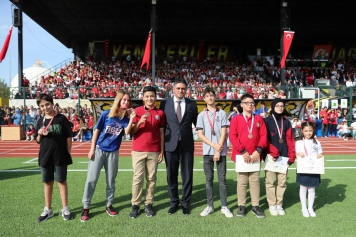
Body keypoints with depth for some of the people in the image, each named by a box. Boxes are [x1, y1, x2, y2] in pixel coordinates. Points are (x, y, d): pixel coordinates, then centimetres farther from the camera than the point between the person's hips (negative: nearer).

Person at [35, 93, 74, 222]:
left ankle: (65, 209, 16)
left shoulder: (61, 118, -5)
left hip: (60, 156, -4)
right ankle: (48, 209, 24)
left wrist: (68, 153, -5)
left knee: (62, 181, 5)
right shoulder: (40, 122, 6)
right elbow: (37, 141, 12)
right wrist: (40, 134, -10)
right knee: (47, 182, 13)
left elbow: (69, 137, -3)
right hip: (45, 156, 4)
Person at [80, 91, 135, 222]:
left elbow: (127, 131, -20)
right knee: (91, 179, 0)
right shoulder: (106, 114, -8)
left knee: (111, 180, 11)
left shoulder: (126, 117, -3)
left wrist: (131, 119, -34)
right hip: (99, 150, -2)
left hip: (113, 152, 2)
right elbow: (96, 131, -3)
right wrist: (92, 149, -5)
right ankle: (85, 207, 11)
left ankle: (109, 205, 26)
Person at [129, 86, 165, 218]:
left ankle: (149, 204, 16)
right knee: (138, 178, 2)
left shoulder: (160, 113, 5)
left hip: (154, 151, 1)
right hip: (138, 150, -1)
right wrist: (139, 122, -19)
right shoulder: (137, 111, 1)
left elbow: (161, 133, 8)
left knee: (151, 178, 6)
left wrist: (162, 151, 4)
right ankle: (135, 205, 11)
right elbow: (132, 131, 0)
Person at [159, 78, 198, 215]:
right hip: (170, 144, 0)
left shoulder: (192, 104, 5)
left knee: (187, 175, 7)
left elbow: (197, 122, 10)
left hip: (187, 144, 0)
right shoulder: (165, 103, 2)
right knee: (171, 175, 10)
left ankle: (185, 203, 23)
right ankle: (174, 202, 25)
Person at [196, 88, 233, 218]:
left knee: (222, 179, 3)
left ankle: (224, 206, 11)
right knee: (209, 180, 7)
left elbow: (223, 133, -2)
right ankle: (209, 206, 15)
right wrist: (214, 145, -11)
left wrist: (218, 150, -9)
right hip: (207, 151, 1)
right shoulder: (201, 115, 7)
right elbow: (200, 135, 0)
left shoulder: (222, 113, 4)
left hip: (221, 151, -1)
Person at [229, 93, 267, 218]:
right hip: (241, 155, -2)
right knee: (242, 181, 5)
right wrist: (243, 151, -14)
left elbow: (264, 136, 3)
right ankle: (241, 206, 14)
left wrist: (258, 151, -10)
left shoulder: (259, 119, 9)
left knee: (255, 181, 7)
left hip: (255, 155, 2)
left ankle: (255, 206, 16)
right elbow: (232, 137, -8)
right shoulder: (236, 119, 1)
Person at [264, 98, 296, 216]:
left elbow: (290, 140, 7)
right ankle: (272, 205, 12)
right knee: (270, 181, 1)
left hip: (284, 156, 4)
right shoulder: (267, 121, 0)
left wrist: (291, 156, 0)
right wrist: (273, 152, -14)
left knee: (282, 181, 8)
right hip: (271, 156, -4)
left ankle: (279, 204, 19)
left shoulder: (286, 122, 11)